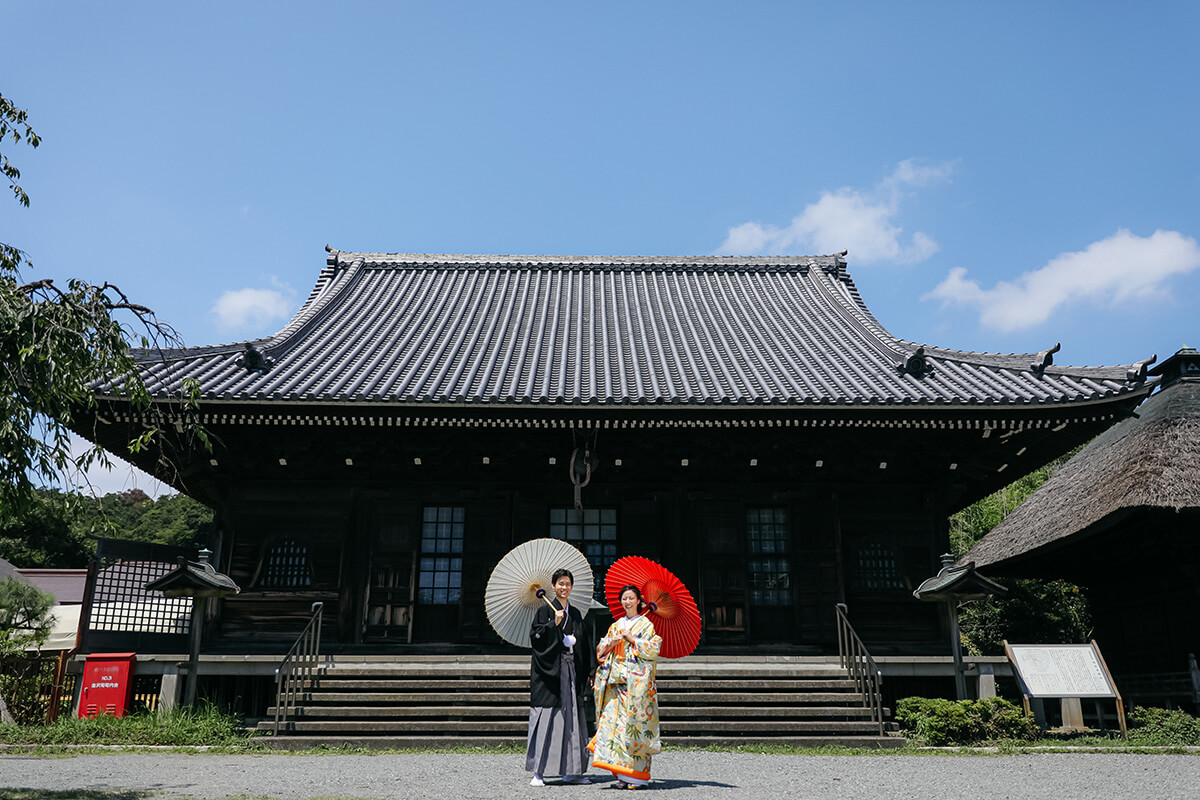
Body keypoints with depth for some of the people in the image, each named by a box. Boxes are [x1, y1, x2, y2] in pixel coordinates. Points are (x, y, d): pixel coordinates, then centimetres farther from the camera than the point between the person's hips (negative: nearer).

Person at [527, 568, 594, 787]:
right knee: (545, 719, -6)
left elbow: (584, 645, 16)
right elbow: (535, 636, -10)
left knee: (572, 718, 5)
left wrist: (590, 672, 11)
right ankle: (538, 772, -1)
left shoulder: (575, 614, 15)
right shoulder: (545, 610, 0)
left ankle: (571, 771, 12)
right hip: (549, 671, -5)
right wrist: (554, 624, -19)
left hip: (571, 671, 5)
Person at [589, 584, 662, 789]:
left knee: (635, 723, -7)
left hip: (637, 682, -4)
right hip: (617, 682, 5)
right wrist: (612, 642, -4)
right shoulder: (616, 626, 18)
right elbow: (601, 650, 15)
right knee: (614, 720, -4)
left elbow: (653, 649, -6)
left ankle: (638, 775, 1)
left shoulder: (646, 625, 5)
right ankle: (623, 775, 2)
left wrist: (632, 639, -11)